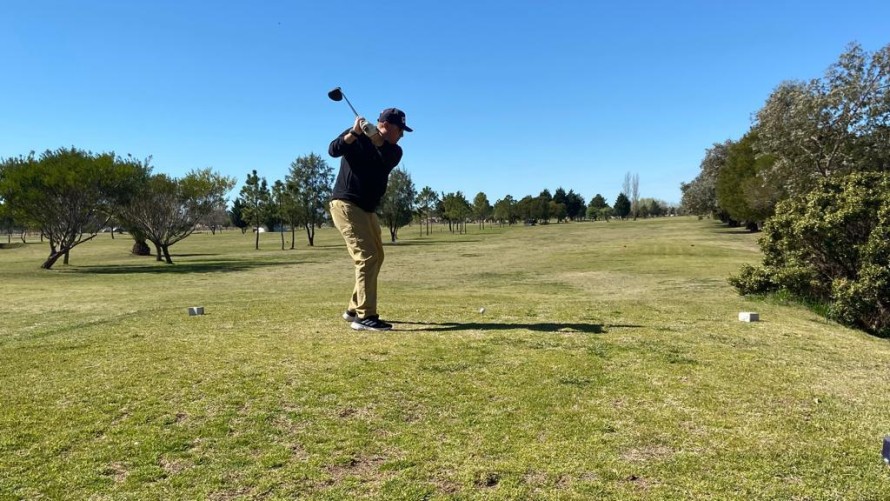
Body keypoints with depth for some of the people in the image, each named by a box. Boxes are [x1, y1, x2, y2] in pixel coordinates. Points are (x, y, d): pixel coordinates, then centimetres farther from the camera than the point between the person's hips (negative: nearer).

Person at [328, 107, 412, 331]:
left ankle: (354, 309, 24)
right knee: (367, 258, -17)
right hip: (346, 205, -8)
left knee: (376, 257, 14)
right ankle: (365, 317, -17)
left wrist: (376, 139, -31)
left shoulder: (394, 150, 7)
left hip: (367, 210, 8)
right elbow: (333, 150, -21)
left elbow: (387, 160, -16)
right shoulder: (355, 137, -4)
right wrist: (354, 133, -33)